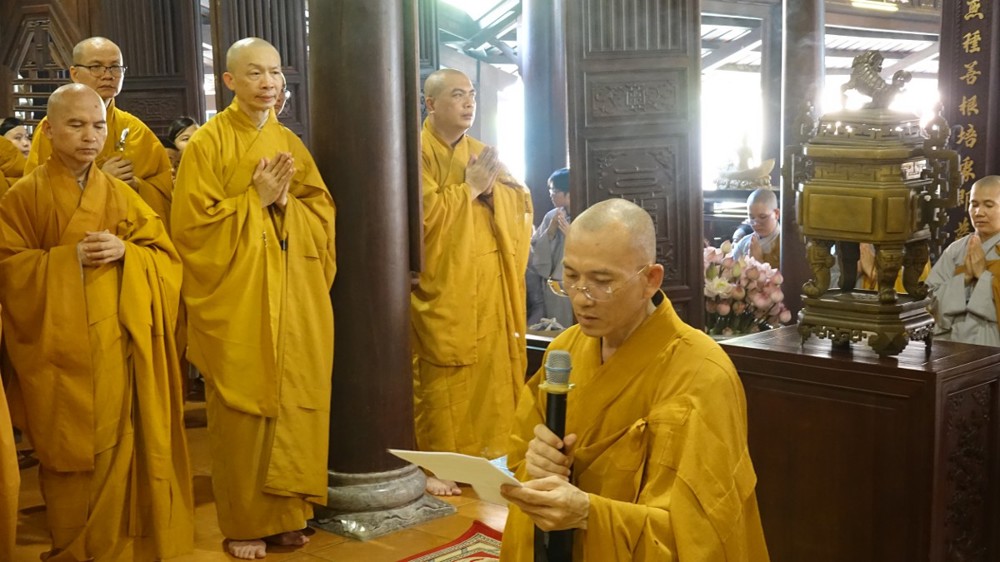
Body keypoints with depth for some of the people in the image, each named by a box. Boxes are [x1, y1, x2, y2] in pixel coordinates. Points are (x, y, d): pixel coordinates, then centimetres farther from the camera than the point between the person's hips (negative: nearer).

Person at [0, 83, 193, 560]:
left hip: (116, 351, 3)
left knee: (118, 453, 4)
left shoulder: (121, 195, 10)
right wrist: (69, 257, -16)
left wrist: (124, 253, -13)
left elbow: (167, 259, 6)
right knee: (69, 460, 3)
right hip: (59, 355, -2)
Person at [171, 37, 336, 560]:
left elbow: (322, 214, 8)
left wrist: (284, 202, -10)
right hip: (237, 305, -4)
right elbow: (192, 223, -9)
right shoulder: (207, 143, -3)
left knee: (294, 406, 7)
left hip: (295, 303, 5)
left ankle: (288, 511, 21)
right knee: (243, 413, 1)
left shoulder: (292, 144, 12)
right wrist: (255, 199, -14)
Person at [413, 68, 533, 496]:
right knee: (442, 391, -5)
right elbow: (424, 213, -18)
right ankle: (435, 469, 2)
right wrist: (469, 188, -11)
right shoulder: (417, 152, -4)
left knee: (491, 379, 9)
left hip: (491, 292, 7)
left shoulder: (481, 152, 17)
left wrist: (492, 188, -7)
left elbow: (522, 202, 11)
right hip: (442, 293, -6)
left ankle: (489, 461, 20)